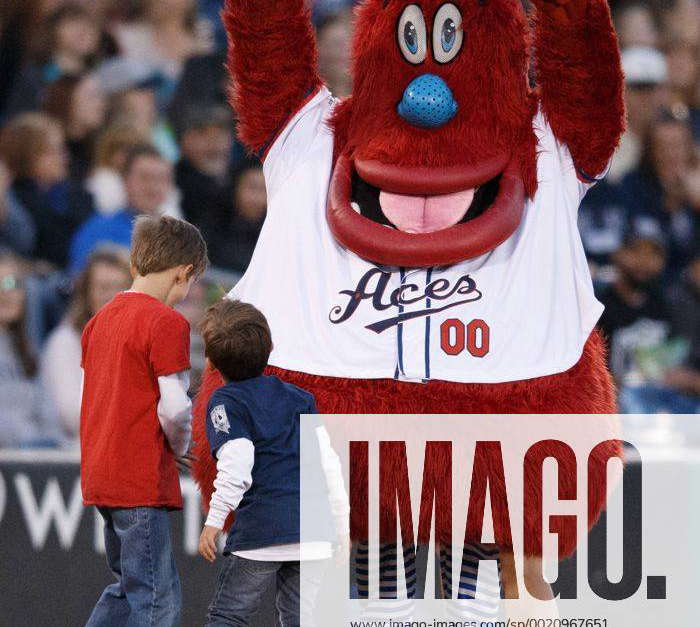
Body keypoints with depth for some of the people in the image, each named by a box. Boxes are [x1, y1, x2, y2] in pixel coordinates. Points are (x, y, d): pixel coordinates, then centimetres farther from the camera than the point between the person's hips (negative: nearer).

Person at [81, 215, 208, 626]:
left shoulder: (101, 318, 14)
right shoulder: (166, 322, -12)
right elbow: (174, 407, -19)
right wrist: (180, 448, 1)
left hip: (99, 477, 9)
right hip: (143, 482, -9)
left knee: (129, 589, 18)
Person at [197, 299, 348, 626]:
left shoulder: (226, 402, 0)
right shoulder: (299, 397, 15)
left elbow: (235, 467, -14)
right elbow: (328, 463, 12)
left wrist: (214, 520, -10)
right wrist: (342, 526, 18)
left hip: (260, 532, -5)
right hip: (313, 532, 5)